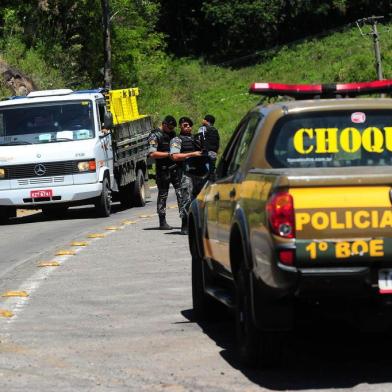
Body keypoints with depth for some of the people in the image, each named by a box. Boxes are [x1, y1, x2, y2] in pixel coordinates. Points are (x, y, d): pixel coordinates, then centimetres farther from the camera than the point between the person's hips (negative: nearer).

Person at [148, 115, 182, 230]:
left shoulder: (172, 134, 15)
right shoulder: (155, 136, -8)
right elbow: (152, 153, -20)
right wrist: (168, 154, -22)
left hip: (175, 167, 6)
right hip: (163, 170, -6)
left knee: (181, 192, 2)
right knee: (162, 195, 0)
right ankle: (162, 222, 5)